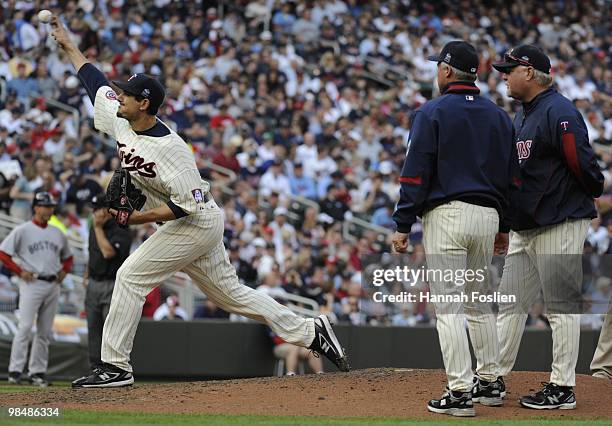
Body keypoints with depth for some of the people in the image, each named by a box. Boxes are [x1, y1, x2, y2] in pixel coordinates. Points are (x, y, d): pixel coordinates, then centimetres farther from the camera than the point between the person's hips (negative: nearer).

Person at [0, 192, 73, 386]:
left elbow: (68, 257, 27)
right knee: (25, 327, -13)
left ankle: (37, 371, 11)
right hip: (32, 283, -6)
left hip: (53, 285, 6)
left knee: (45, 331, 6)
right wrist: (20, 271, -10)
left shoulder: (57, 233, 15)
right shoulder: (23, 230, -1)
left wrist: (64, 271, 7)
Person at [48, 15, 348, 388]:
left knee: (131, 276, -13)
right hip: (198, 226, 9)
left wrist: (137, 217, -27)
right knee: (230, 293, 13)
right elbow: (96, 82, 14)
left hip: (197, 223, -9)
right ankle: (310, 332, 18)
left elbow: (188, 204, -27)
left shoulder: (169, 147, -27)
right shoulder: (120, 121, -2)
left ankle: (116, 367, -9)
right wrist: (68, 45, 17)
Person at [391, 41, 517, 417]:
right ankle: (489, 383, 20)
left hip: (446, 214, -6)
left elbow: (416, 172, -9)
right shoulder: (499, 116, 13)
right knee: (479, 302, 18)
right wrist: (504, 227, 21)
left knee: (449, 307, -5)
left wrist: (403, 225, -7)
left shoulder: (432, 113, -5)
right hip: (488, 215, 6)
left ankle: (460, 393, -9)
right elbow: (512, 175, 15)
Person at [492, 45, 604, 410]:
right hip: (524, 228, 10)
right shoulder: (522, 116, 16)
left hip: (560, 225, -10)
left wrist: (595, 193, -3)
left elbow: (582, 163, -19)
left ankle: (563, 388, 0)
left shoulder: (559, 112, -16)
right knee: (511, 302, 12)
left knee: (561, 305, -4)